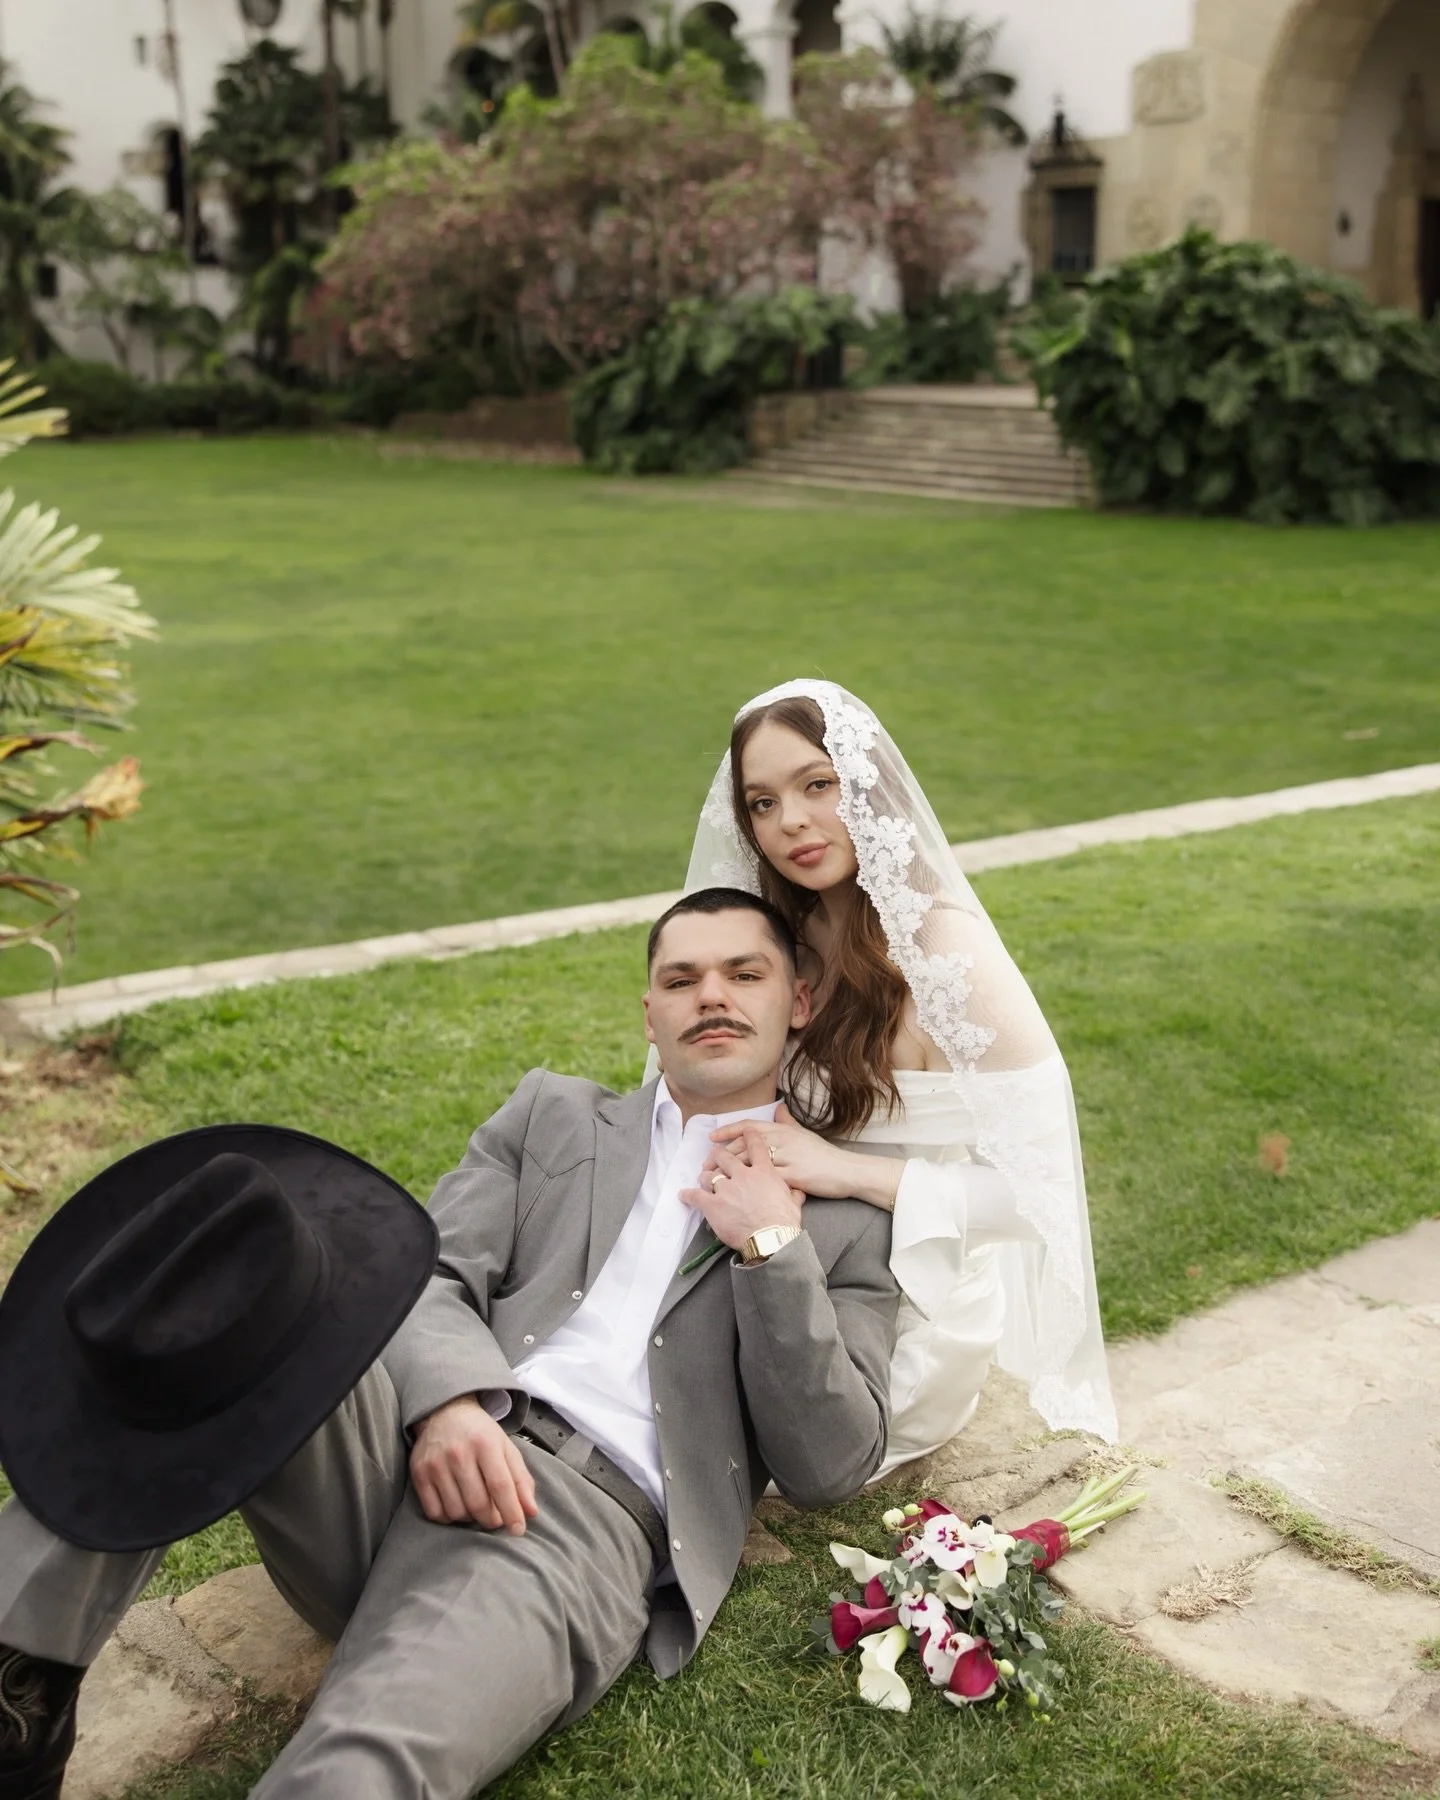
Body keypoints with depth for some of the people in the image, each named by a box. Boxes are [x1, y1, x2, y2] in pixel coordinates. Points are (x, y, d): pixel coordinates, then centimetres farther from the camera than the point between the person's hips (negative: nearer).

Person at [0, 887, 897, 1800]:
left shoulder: (847, 1218, 17)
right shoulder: (551, 1112, 23)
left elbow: (831, 1467, 6)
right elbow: (431, 1277, 9)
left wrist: (772, 1246, -5)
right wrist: (446, 1400, -15)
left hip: (589, 1527, -3)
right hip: (410, 1447, 4)